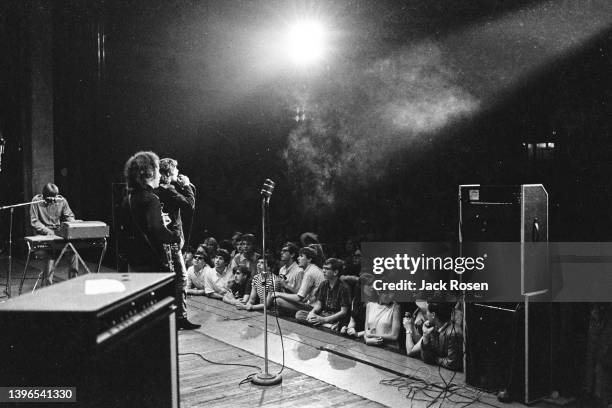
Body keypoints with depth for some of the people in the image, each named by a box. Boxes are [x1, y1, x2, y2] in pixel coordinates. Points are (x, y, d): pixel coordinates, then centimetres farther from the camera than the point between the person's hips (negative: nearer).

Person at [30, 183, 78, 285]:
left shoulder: (61, 200, 1)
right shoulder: (36, 201, -8)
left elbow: (69, 216, 8)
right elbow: (34, 222, -9)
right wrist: (47, 231, -22)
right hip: (43, 234, -3)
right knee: (50, 252, -27)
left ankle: (73, 277, -11)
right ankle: (48, 283, -19)